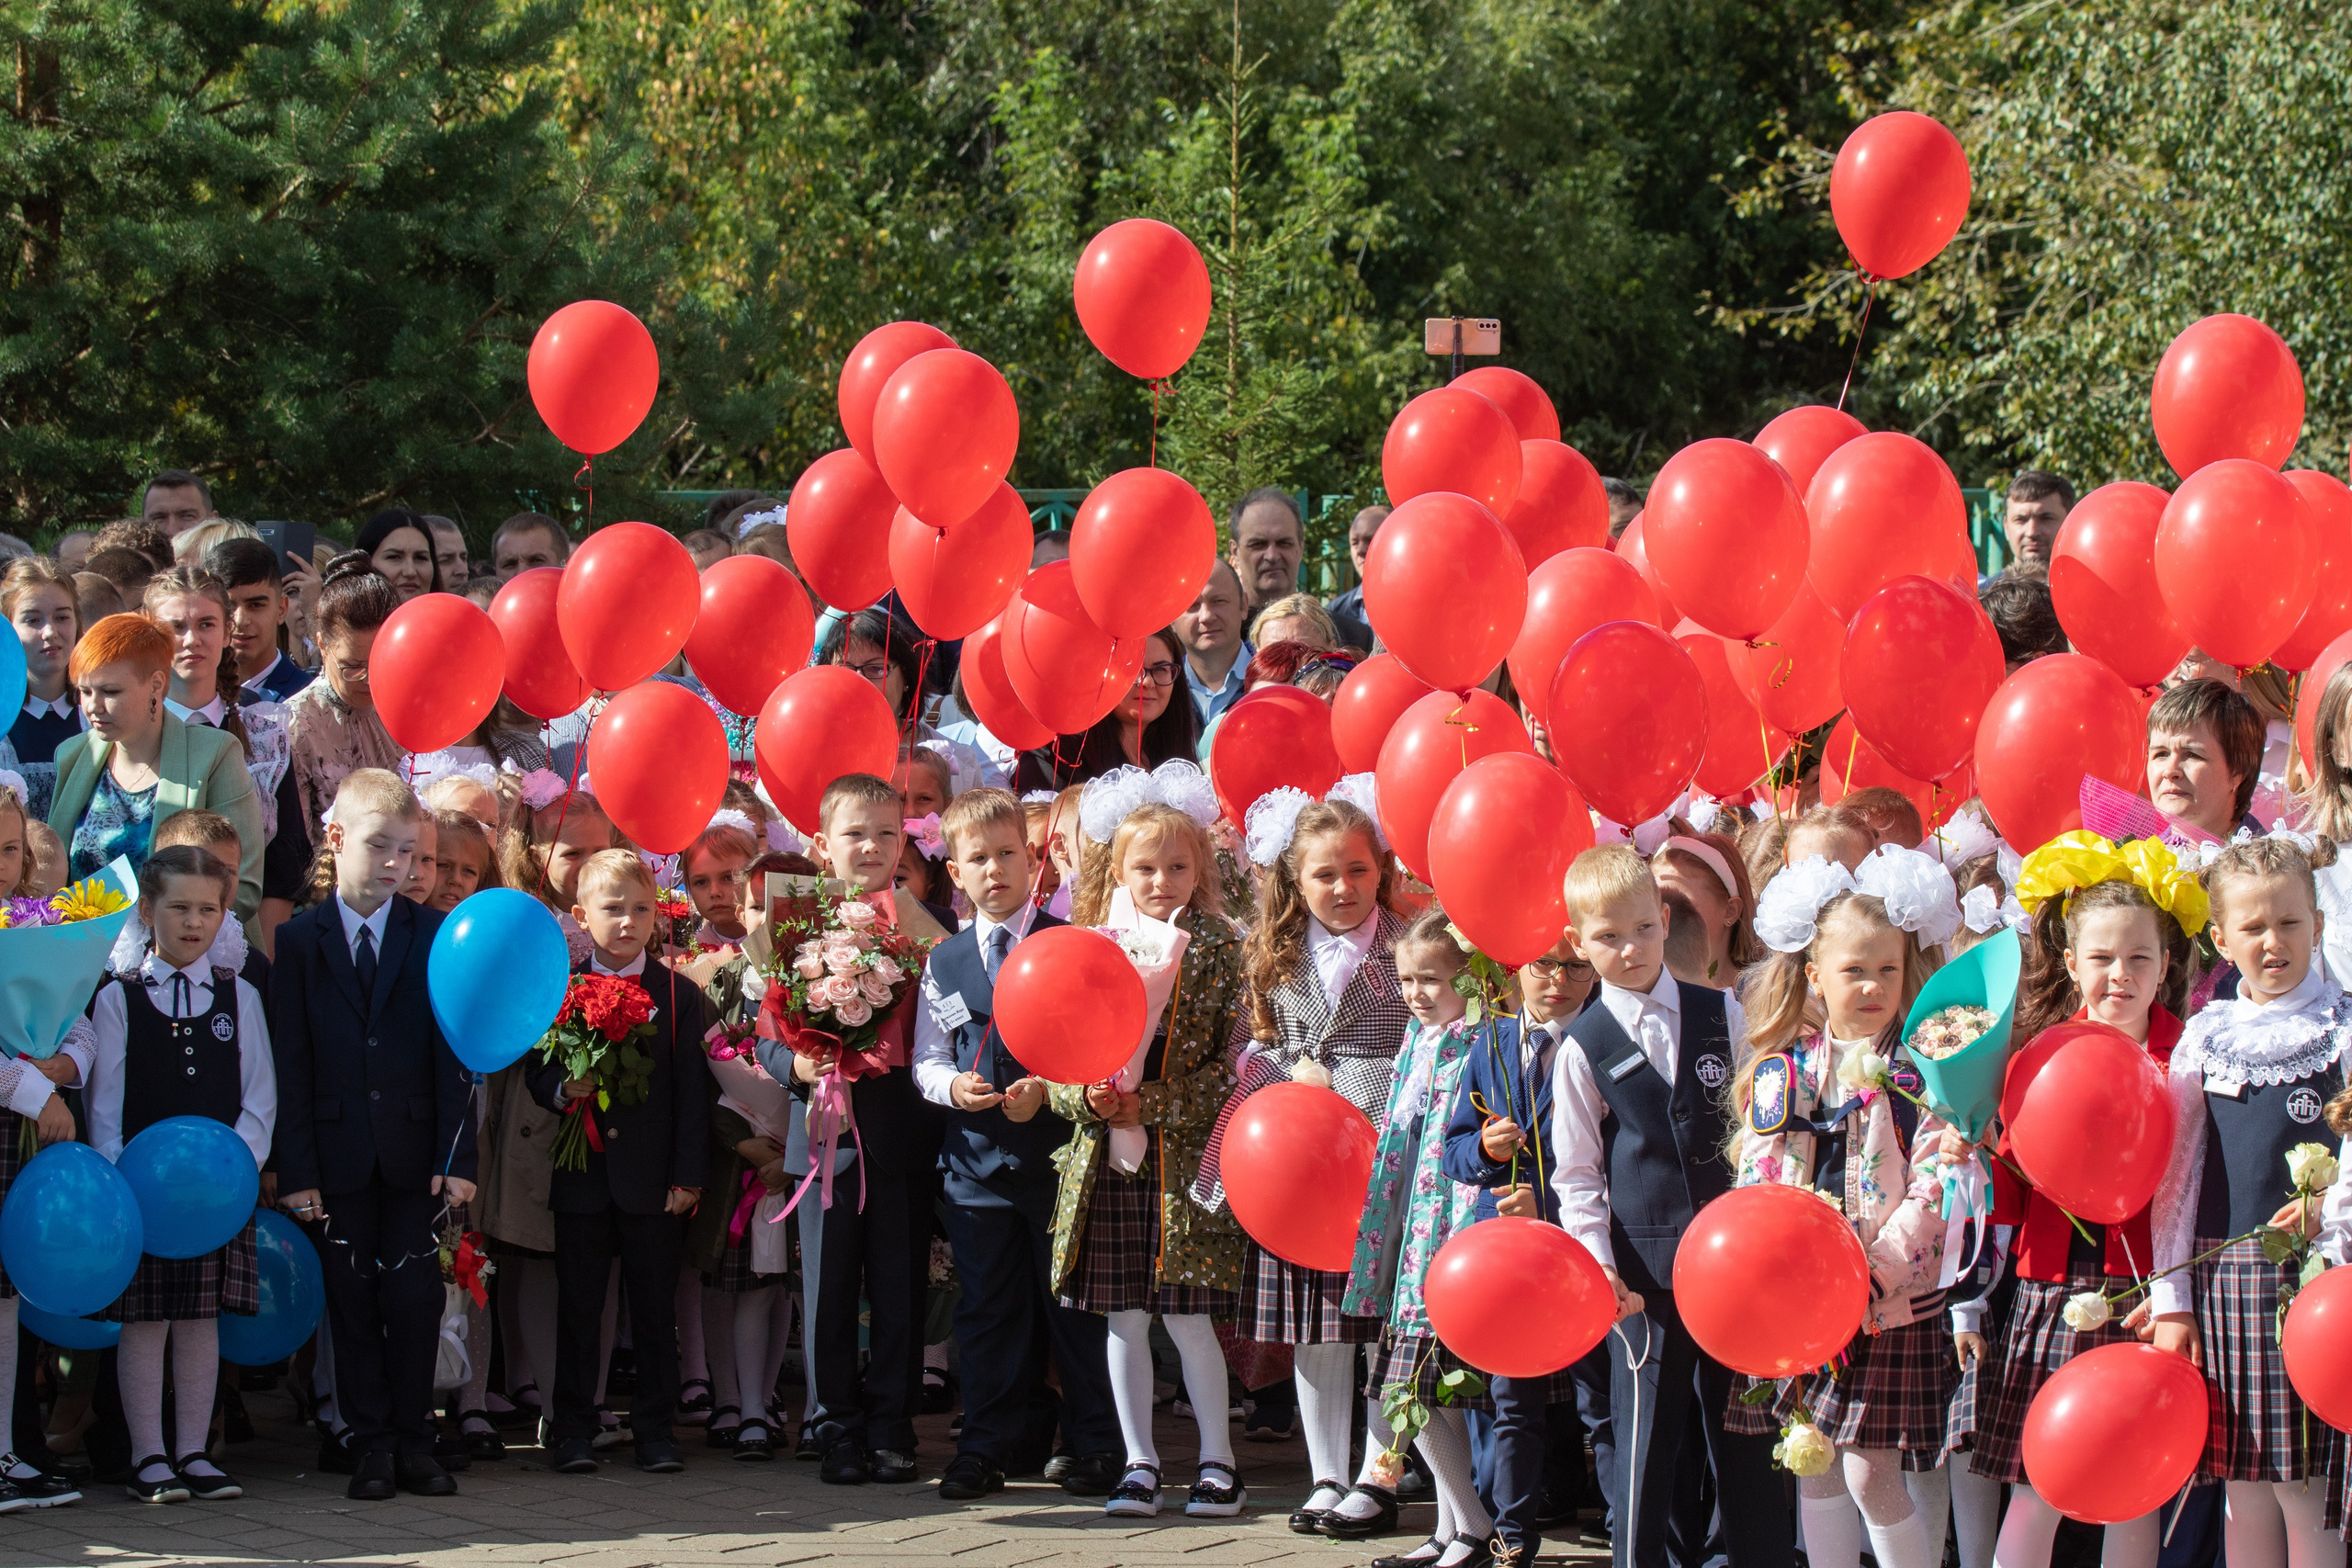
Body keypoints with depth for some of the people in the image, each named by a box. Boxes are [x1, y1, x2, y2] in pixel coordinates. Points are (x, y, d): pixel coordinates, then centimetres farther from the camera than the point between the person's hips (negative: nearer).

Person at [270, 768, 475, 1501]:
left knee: (414, 1298, 0)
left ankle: (412, 1436, 11)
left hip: (414, 1151, 0)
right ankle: (371, 1444, 10)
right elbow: (290, 1063, 0)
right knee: (352, 1301, 3)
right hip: (337, 1156, 0)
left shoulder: (436, 935, 5)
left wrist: (455, 1155, -7)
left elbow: (453, 1053, 1)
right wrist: (296, 1168, -6)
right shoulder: (299, 939, 3)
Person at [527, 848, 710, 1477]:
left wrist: (688, 1175, -5)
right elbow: (537, 1073, 7)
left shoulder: (678, 994, 2)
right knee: (578, 1306, 6)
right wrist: (564, 1089, -16)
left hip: (652, 1180, -1)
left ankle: (655, 1426, 14)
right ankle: (574, 1430, 13)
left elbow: (692, 1092, 1)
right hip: (581, 1176, 1)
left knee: (655, 1307, 6)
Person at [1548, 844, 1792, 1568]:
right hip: (1646, 1269, -1)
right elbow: (1577, 1174, 4)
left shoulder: (1723, 1016, 6)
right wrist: (1597, 1265, -8)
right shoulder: (1584, 1047, 2)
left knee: (1746, 1432, 6)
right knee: (1646, 1435, 2)